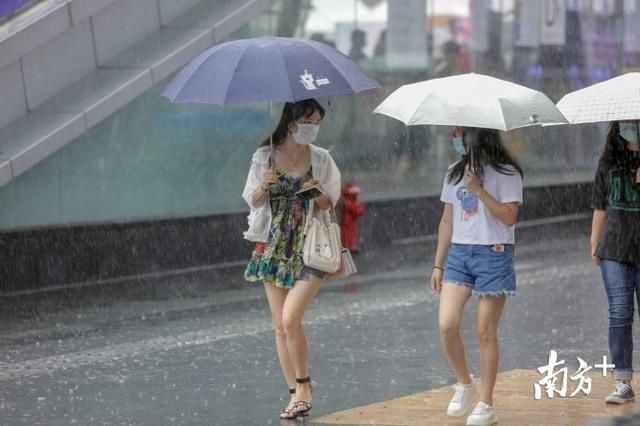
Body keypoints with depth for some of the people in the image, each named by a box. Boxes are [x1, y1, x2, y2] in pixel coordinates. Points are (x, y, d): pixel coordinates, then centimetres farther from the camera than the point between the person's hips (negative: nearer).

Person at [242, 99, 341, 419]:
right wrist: (264, 187, -15)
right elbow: (253, 202, 6)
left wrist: (319, 195, -15)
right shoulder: (265, 157, 0)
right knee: (280, 326, 3)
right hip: (274, 249, 2)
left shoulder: (321, 159, -1)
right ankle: (297, 394, 13)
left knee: (290, 318, -18)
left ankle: (303, 385, 1)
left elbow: (330, 203, 7)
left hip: (310, 249, -2)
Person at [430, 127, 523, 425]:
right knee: (447, 325, -10)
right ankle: (464, 385, 13)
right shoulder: (455, 173, 12)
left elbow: (509, 217, -13)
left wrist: (478, 189, -18)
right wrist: (438, 264, 14)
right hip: (458, 254, 5)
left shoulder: (506, 174, -4)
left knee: (485, 332, -3)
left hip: (493, 255, -5)